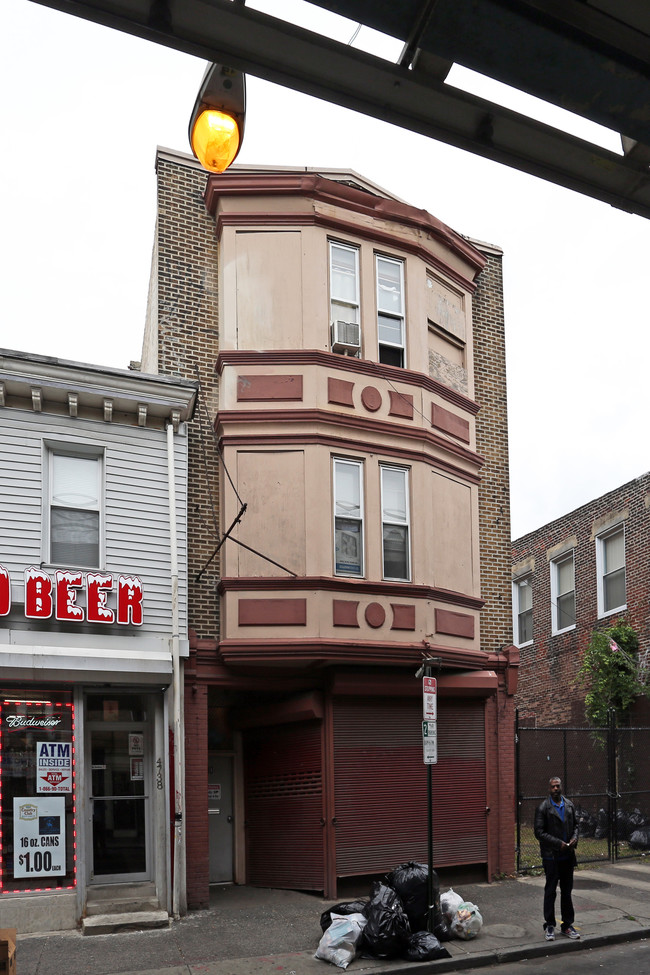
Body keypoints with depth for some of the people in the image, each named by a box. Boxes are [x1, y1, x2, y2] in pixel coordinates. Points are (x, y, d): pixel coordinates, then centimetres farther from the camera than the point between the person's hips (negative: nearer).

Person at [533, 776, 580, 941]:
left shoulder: (569, 805, 7)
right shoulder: (543, 808, -9)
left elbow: (575, 825, 16)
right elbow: (539, 832, -11)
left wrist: (574, 838, -4)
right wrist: (559, 844, -17)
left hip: (567, 855, 5)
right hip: (551, 856, -5)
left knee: (567, 891, 12)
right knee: (550, 891, 4)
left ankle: (567, 925, 21)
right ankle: (549, 926, 13)